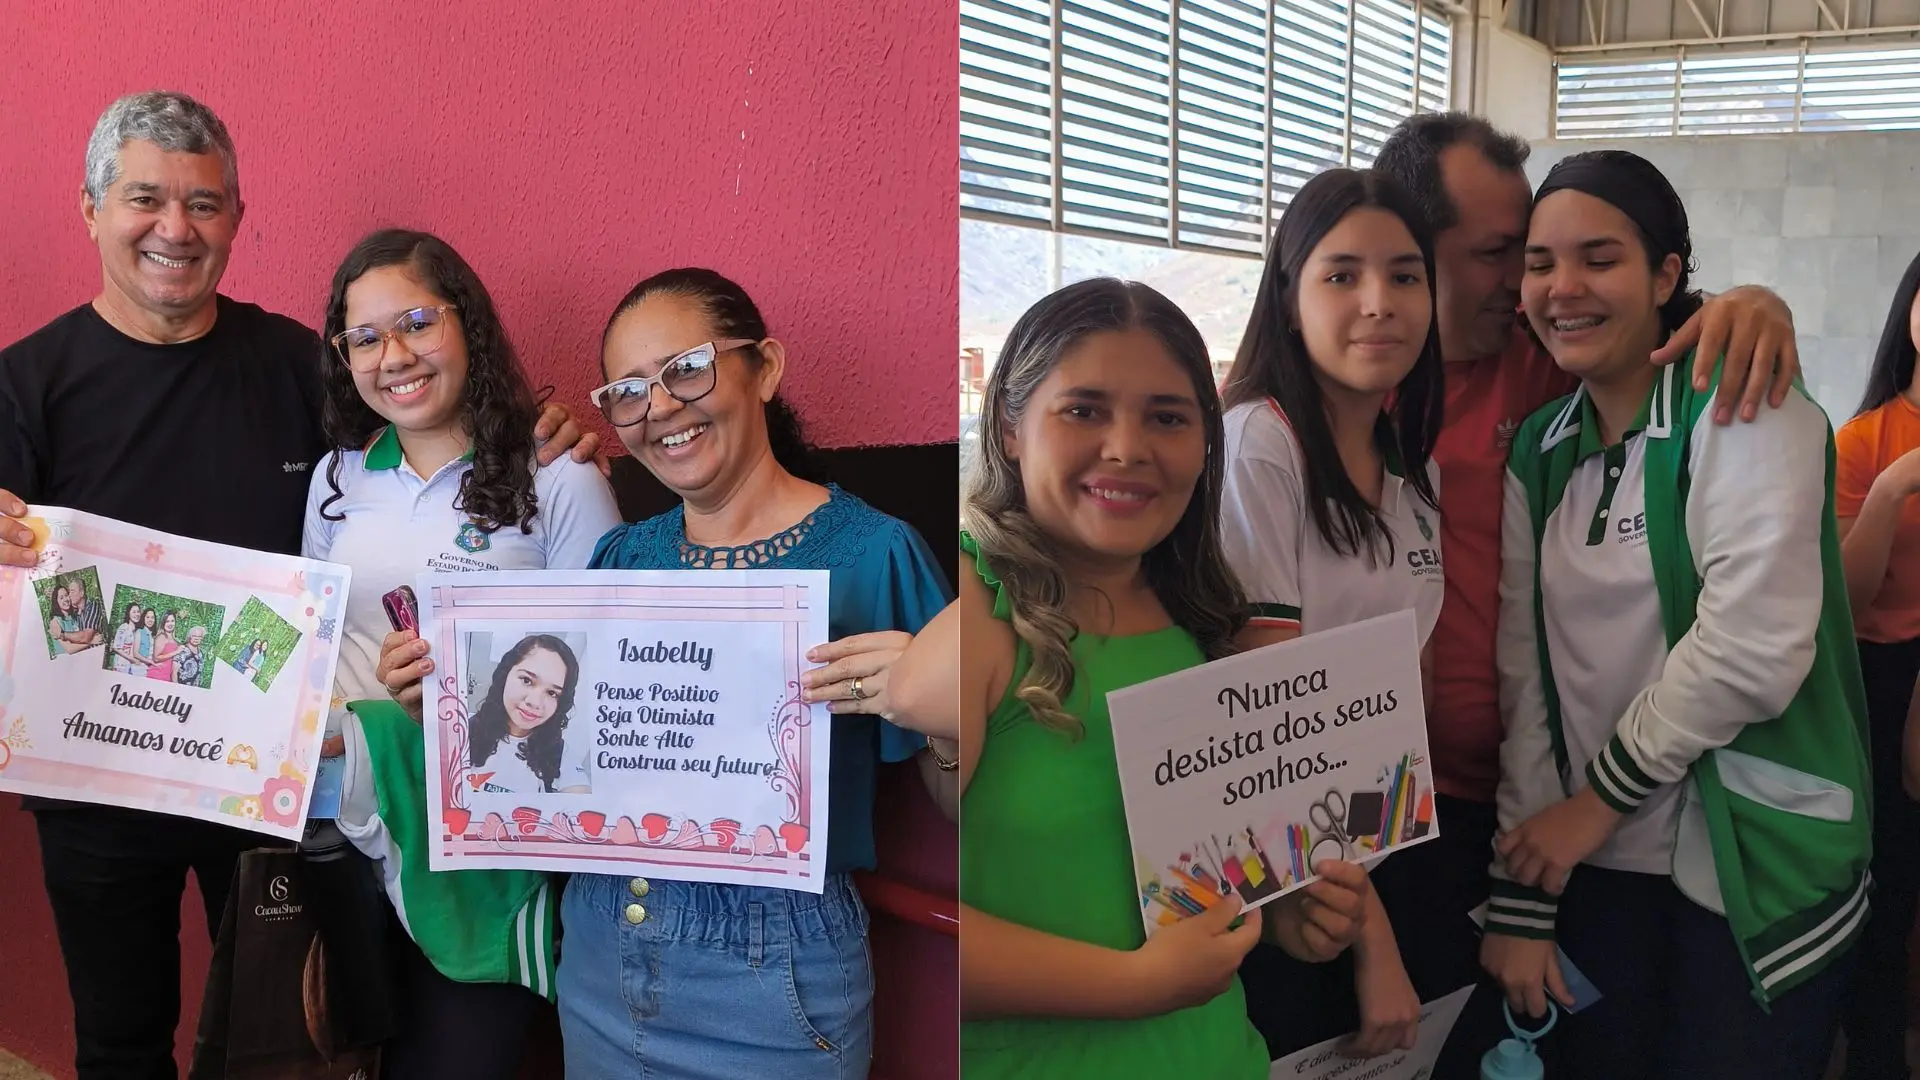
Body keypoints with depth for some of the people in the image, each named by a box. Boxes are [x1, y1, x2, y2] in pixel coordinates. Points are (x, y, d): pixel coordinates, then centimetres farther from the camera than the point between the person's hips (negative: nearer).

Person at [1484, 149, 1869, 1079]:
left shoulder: (1744, 411, -11)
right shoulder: (1537, 451, 6)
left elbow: (1754, 650, -21)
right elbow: (1527, 676, 1)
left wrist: (1601, 796, -12)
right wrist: (1520, 896, -3)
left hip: (1756, 875, -4)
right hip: (1596, 866, 5)